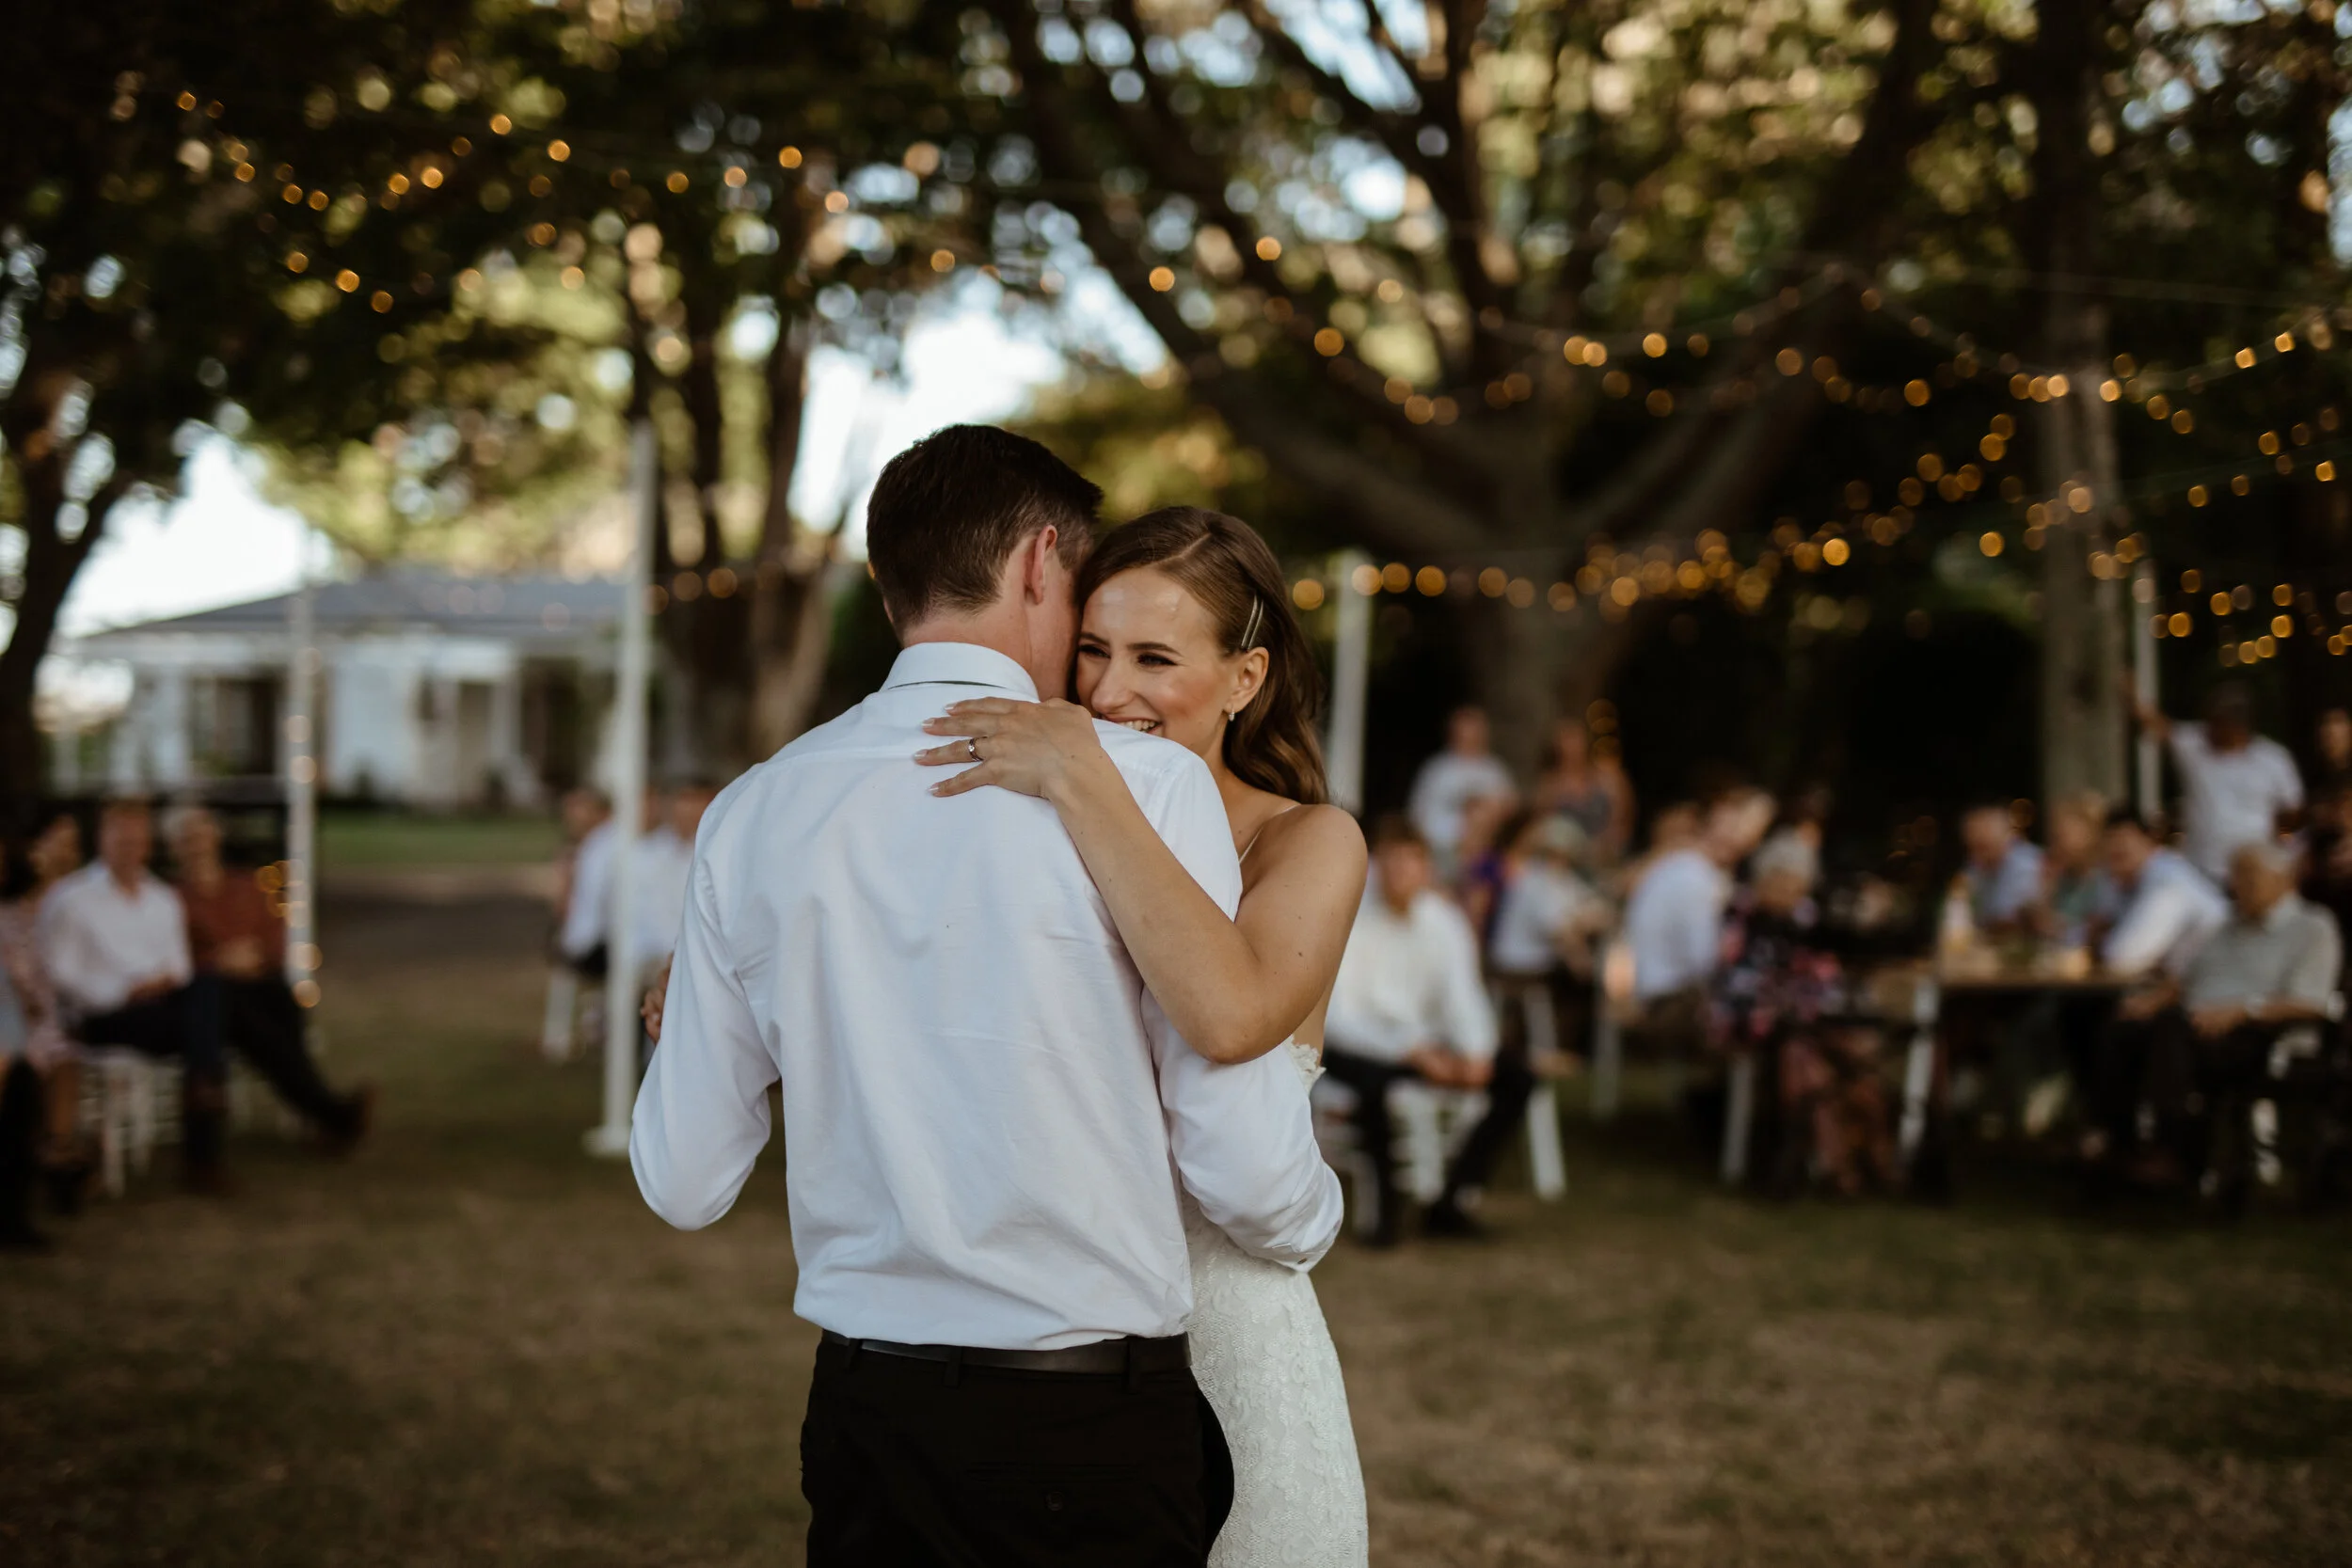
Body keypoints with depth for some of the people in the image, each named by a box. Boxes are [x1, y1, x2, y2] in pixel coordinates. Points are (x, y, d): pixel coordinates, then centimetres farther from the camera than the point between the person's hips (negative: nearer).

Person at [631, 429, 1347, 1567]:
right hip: (1090, 1428, -4)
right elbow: (1245, 1169, -12)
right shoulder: (1151, 782, -10)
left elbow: (683, 1184, 7)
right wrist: (1311, 1225, 12)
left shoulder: (751, 814, 3)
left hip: (860, 1417, 4)